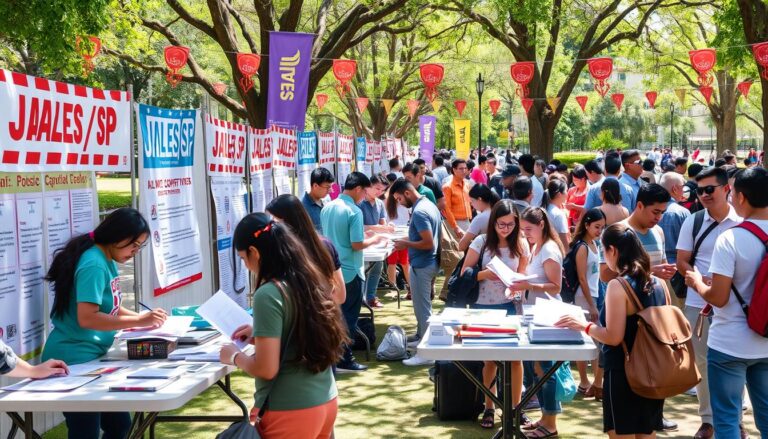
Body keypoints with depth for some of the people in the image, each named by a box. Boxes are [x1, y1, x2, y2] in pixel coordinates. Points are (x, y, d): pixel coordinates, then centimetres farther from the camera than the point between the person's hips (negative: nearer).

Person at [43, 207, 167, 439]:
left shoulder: (108, 261, 7)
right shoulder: (94, 265, -20)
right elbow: (87, 317, -28)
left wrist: (144, 318, 1)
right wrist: (139, 321, -23)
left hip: (93, 357, 10)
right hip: (75, 361, -10)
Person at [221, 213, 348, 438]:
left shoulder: (268, 294, -19)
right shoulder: (312, 280, 4)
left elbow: (266, 369, -19)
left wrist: (235, 356, -2)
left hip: (291, 412, -8)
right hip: (327, 402, 8)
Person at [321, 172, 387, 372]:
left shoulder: (327, 208, 6)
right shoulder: (354, 211, -18)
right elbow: (357, 245, -20)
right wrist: (374, 240, -3)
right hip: (350, 272, -7)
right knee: (349, 316, 2)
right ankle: (344, 360, 6)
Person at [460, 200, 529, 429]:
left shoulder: (521, 245, -1)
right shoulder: (481, 242, -7)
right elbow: (464, 273, -5)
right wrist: (484, 274, -23)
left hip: (509, 306, 1)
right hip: (482, 307, -1)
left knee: (515, 357, -3)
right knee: (490, 358, 8)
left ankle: (515, 408, 11)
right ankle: (489, 408, 22)